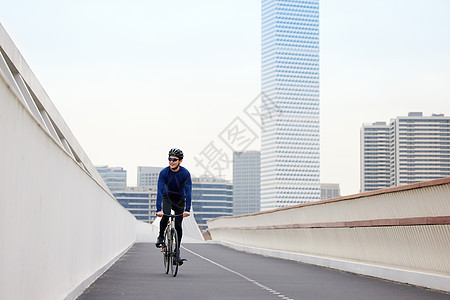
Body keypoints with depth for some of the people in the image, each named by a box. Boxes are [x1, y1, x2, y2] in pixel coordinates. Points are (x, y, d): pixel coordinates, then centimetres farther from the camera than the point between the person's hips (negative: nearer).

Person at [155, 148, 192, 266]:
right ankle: (161, 237, -4)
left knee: (178, 225, -6)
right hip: (167, 197, 0)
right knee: (165, 215, -30)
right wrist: (159, 209, -38)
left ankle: (177, 252, 6)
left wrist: (187, 209, -37)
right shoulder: (164, 172, -22)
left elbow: (188, 192, -26)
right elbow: (160, 191, -28)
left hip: (180, 199, 0)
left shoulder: (185, 173, -22)